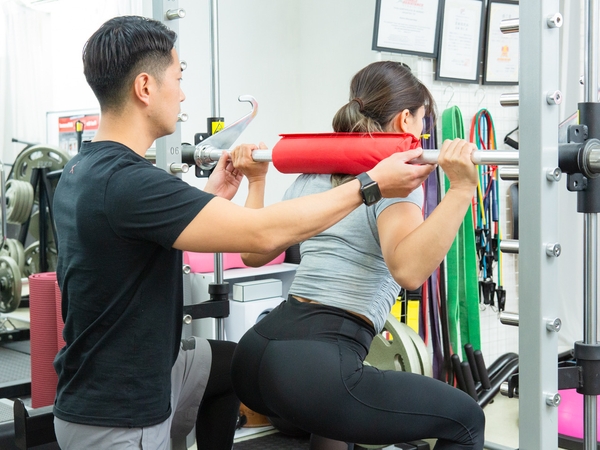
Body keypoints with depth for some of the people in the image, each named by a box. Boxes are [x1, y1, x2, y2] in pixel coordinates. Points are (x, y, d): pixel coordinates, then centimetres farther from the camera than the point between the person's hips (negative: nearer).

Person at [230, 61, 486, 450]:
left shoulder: (315, 177, 17)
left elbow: (254, 254, 25)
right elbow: (409, 269, -25)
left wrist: (256, 181, 35)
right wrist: (460, 189, -27)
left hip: (256, 352, 9)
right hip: (316, 368, -9)